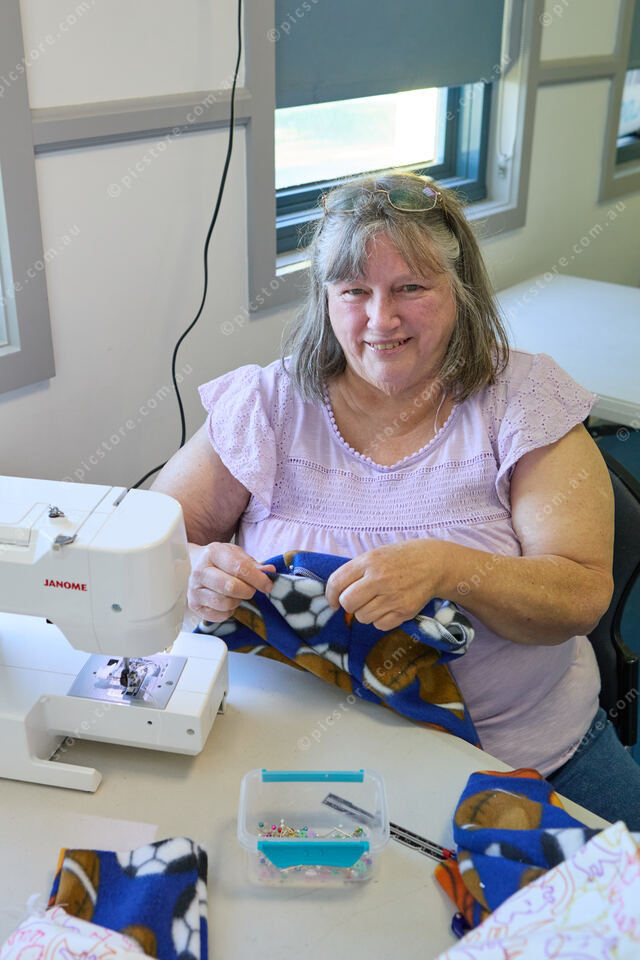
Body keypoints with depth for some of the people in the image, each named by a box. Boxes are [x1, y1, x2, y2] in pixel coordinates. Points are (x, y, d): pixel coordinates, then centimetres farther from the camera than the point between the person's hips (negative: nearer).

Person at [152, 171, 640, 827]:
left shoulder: (523, 399, -4)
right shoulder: (270, 405, -1)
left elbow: (583, 595, -11)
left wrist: (448, 569, -30)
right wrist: (196, 569, -23)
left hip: (522, 743, 0)